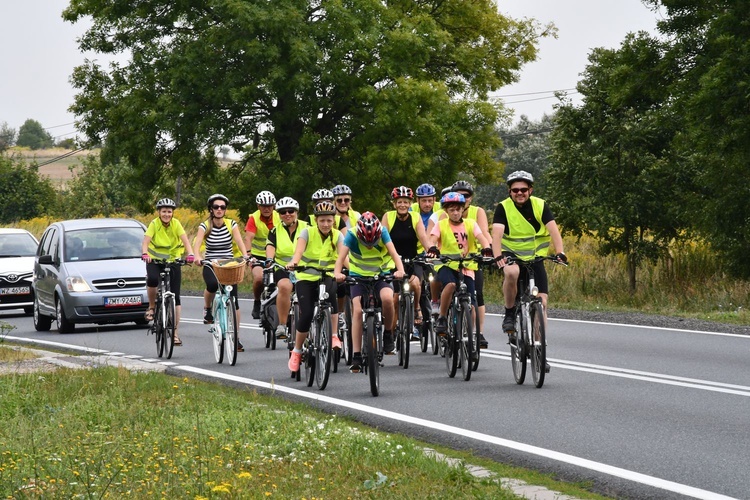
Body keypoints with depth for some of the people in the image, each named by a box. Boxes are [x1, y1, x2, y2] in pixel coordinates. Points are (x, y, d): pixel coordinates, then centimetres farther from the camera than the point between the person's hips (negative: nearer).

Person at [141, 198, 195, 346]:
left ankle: (175, 333, 0)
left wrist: (190, 254, -37)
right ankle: (151, 306, -8)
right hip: (155, 260, -1)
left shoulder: (176, 224, -7)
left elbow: (185, 239, -18)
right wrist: (145, 254, -41)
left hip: (173, 260, 1)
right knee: (152, 279, -35)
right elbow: (146, 241, -21)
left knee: (175, 296, -5)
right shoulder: (154, 224, -9)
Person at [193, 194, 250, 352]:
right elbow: (197, 243, -15)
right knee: (212, 284, -35)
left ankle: (236, 338, -1)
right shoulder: (205, 226, -1)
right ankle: (207, 309, -2)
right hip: (210, 265, -1)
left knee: (233, 300, -9)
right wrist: (197, 256, -36)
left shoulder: (232, 224, 2)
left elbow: (239, 241, -10)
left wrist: (245, 256, -29)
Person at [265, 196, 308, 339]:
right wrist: (269, 259, -25)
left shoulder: (306, 228, 8)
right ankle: (282, 325, -25)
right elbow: (270, 246, -5)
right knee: (284, 286, -32)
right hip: (283, 268, -1)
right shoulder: (276, 230, 9)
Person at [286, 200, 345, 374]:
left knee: (331, 292, -36)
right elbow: (299, 250, -22)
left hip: (327, 277, 1)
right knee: (306, 315, -17)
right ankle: (297, 351, 6)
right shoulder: (307, 232, -6)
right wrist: (293, 262, -45)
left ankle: (334, 336, -26)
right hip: (306, 278, -1)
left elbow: (342, 254, -18)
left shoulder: (337, 235, -2)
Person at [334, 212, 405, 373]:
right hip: (358, 276, 0)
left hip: (381, 275, 0)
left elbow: (393, 253, -27)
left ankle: (388, 334, -6)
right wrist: (337, 273, -49)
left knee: (387, 298, -31)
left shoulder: (382, 233, -18)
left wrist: (400, 270, -47)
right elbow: (341, 257, -28)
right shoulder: (352, 236, -19)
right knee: (357, 310, -19)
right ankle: (356, 356, -15)